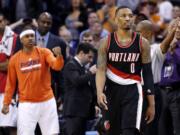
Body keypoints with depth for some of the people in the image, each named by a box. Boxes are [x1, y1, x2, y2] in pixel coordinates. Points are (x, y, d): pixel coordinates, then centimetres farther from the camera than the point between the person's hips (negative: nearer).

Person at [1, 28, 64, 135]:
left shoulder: (44, 53, -2)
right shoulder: (15, 59, 0)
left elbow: (57, 66, -19)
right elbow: (11, 83, 7)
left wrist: (59, 56, -41)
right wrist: (6, 103, 2)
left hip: (47, 102, 0)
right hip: (26, 104, 0)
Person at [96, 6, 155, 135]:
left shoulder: (142, 43, -1)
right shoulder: (106, 42, -1)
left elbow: (147, 74, 1)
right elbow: (101, 70, -9)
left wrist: (152, 104, -1)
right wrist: (100, 92, -28)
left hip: (133, 91, -2)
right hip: (112, 91, 2)